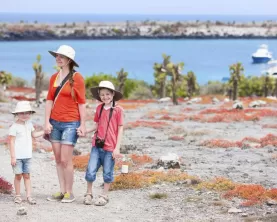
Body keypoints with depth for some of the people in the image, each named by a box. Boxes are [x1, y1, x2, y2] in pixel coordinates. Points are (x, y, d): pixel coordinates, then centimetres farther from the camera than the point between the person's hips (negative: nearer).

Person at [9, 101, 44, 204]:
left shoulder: (29, 124, 10)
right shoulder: (14, 127, -10)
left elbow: (33, 134, 29)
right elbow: (11, 142, -12)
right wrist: (13, 156, -15)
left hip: (27, 156, 5)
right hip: (18, 156, -5)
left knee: (27, 175, 6)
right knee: (18, 175, 2)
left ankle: (29, 196, 6)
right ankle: (17, 195, 13)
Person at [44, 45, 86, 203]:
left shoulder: (77, 78, -6)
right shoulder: (54, 78, 9)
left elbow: (82, 103, -6)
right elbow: (49, 101, 8)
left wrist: (83, 125, -10)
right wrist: (47, 122, 0)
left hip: (70, 124, -6)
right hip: (55, 123, 6)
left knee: (65, 160, -7)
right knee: (58, 160, 7)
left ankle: (69, 193, 3)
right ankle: (62, 191, 13)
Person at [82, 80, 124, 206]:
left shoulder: (118, 110, -6)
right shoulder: (99, 108, 7)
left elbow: (120, 129, -4)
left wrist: (117, 148, -7)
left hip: (110, 148, -3)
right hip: (97, 145, 3)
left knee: (107, 173, 7)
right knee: (90, 171, 0)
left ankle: (104, 196, 22)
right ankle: (88, 194, 18)